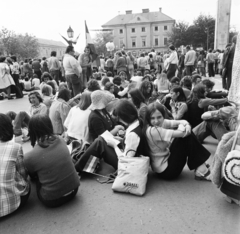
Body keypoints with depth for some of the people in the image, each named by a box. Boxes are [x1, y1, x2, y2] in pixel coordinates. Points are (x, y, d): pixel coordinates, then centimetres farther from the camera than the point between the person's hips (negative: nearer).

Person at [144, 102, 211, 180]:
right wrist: (182, 126, -6)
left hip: (168, 156, 8)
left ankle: (200, 167, 0)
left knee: (187, 134, -3)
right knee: (185, 137, -16)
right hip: (165, 170, -8)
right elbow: (180, 133, -28)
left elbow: (183, 122, -1)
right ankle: (201, 171, -5)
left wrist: (187, 125, -24)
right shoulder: (152, 131, -28)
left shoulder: (162, 122, -3)